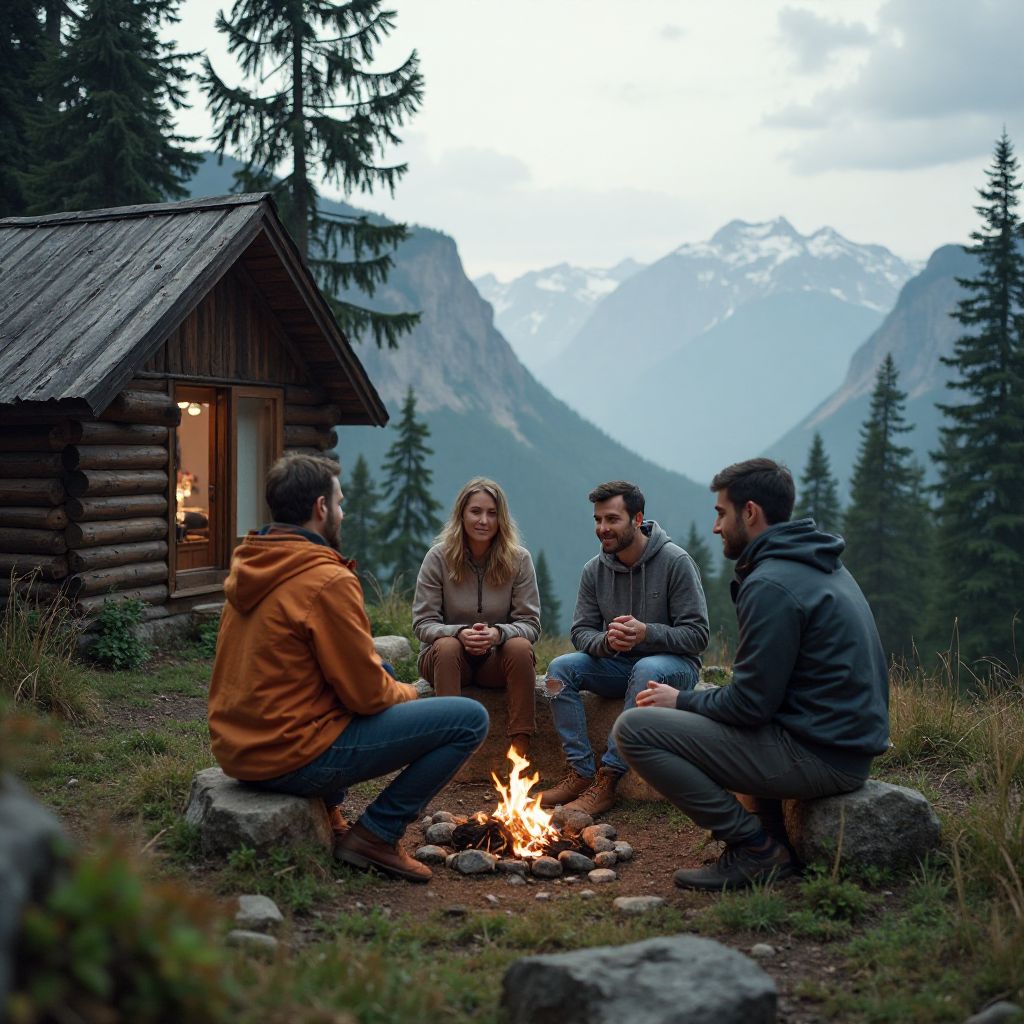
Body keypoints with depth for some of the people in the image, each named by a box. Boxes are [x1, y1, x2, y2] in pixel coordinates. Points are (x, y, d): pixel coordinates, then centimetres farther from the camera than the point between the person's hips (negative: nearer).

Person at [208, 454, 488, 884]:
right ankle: (375, 835, -3)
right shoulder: (327, 581, -18)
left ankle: (324, 810, 22)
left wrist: (392, 685, 15)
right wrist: (407, 693, 8)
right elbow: (367, 694, -16)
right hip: (292, 758, -9)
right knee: (470, 718, -7)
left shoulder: (246, 568, 8)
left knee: (388, 680, 32)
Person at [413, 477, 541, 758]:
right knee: (447, 646, -34)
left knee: (521, 647, -31)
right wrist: (459, 633, -28)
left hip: (496, 661, 1)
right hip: (446, 659, -1)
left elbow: (531, 624, -7)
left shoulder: (519, 560, -4)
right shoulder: (438, 558, -7)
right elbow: (422, 623, -8)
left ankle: (521, 751, -31)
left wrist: (498, 633, -28)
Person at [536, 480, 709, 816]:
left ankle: (608, 779, -32)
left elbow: (697, 634, -16)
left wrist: (646, 632, -32)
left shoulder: (676, 561, -15)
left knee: (647, 669, -38)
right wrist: (606, 642, -23)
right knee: (560, 668, -18)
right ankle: (581, 773, -20)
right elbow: (581, 631, 1)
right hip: (619, 664, 5)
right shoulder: (594, 570, -1)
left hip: (674, 665, -5)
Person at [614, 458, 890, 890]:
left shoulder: (771, 585, -18)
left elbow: (750, 704, -18)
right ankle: (771, 845, 20)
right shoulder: (821, 565, 14)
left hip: (817, 754, -10)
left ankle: (755, 849, -6)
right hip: (851, 743, 10)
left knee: (635, 729, -13)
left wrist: (681, 701, -1)